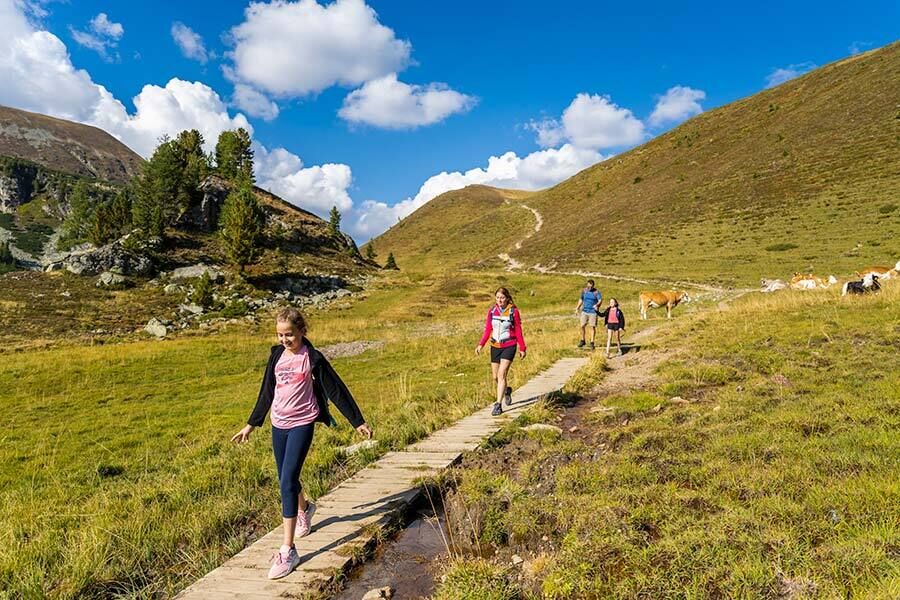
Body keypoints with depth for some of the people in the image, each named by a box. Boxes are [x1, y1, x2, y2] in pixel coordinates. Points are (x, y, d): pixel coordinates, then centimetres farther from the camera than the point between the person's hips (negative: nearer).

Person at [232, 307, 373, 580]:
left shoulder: (312, 358, -9)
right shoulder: (277, 356, 5)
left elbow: (336, 390, -6)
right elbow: (267, 391, 15)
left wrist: (358, 421, -6)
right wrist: (251, 424, 19)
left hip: (302, 424, -5)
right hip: (278, 424, 6)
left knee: (288, 482, -13)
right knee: (286, 479, 18)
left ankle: (288, 551, -7)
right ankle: (304, 508, 50)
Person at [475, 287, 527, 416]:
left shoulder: (514, 311, -6)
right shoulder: (492, 311, 3)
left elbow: (518, 331, 0)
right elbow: (487, 330, 5)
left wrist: (522, 348, 3)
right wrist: (480, 345, -7)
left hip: (509, 346, -4)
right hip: (495, 347, 4)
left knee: (501, 374, -13)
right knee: (495, 376, 11)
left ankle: (498, 405, -7)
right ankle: (507, 390, 42)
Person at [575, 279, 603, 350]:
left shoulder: (596, 292, -7)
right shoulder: (584, 290, 5)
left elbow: (600, 300, -20)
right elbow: (581, 299, 18)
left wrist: (597, 305, -42)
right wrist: (577, 308, 18)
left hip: (593, 312, -3)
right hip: (584, 311, 3)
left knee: (593, 327, -2)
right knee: (582, 326, 1)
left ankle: (592, 343, 8)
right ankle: (582, 341, 19)